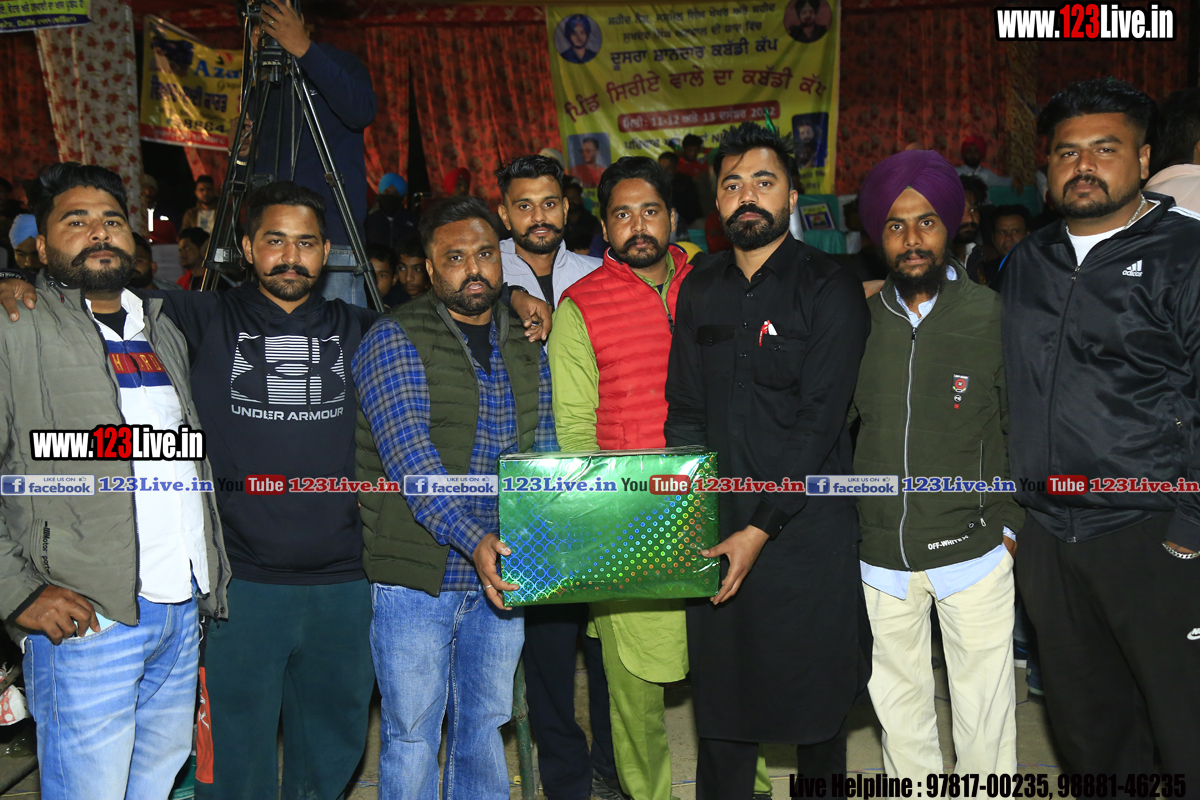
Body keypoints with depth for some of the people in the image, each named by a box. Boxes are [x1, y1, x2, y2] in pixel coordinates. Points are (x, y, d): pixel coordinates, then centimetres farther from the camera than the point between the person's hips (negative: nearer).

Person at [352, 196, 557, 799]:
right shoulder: (395, 340, -10)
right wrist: (471, 539, -32)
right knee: (412, 734, 8)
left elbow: (542, 448, 8)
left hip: (498, 573, 5)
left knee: (484, 724, 19)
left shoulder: (525, 346, 8)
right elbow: (409, 457, -20)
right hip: (416, 578, -5)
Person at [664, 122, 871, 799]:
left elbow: (820, 420, -11)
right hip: (717, 525, 4)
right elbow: (685, 412, 10)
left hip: (807, 523, -3)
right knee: (722, 701, 10)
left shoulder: (829, 289, -4)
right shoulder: (700, 292, 11)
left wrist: (762, 528, -16)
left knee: (816, 694, 9)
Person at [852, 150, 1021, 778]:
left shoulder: (993, 315, -5)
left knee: (984, 704, 10)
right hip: (879, 559, 2)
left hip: (974, 549, -2)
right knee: (898, 705, 16)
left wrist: (1012, 527, -2)